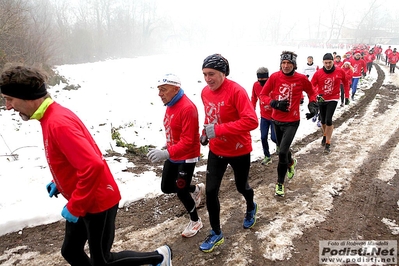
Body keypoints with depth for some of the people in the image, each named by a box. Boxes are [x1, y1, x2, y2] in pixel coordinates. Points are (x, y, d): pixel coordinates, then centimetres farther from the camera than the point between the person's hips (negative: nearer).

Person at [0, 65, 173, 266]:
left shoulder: (58, 122, -27)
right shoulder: (52, 117, 5)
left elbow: (93, 165, -35)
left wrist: (74, 207, -24)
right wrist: (59, 183, 12)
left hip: (97, 202, -10)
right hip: (85, 201, 10)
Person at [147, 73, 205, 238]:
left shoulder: (187, 108, -27)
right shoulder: (171, 104, 2)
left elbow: (188, 141, -31)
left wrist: (167, 153, -42)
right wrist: (168, 153, 17)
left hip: (187, 157, -9)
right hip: (173, 155, 9)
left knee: (181, 192, 2)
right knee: (166, 187, 15)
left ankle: (195, 221, 30)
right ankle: (196, 189, 41)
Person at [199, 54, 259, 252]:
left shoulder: (236, 91, -25)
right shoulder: (205, 92, -3)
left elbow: (252, 121, -32)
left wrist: (218, 130, -34)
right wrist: (206, 132, 0)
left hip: (239, 151, -5)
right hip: (216, 151, 5)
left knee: (241, 186, 19)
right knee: (211, 191, 2)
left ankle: (251, 208, 56)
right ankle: (216, 234, 22)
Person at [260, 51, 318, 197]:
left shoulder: (301, 79, -10)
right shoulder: (274, 77, -9)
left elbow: (311, 92, 8)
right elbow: (263, 94, -4)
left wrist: (313, 105, -7)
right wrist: (275, 103, -20)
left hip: (292, 122, -3)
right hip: (277, 120, 3)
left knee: (282, 153, -12)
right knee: (282, 149, 22)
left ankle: (280, 182, 9)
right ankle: (291, 163, 57)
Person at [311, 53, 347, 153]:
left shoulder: (340, 71, -8)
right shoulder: (318, 73, -11)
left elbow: (345, 82, 8)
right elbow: (312, 86, -8)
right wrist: (316, 95, -23)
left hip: (333, 99, -2)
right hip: (321, 99, 2)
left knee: (328, 120, -15)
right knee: (323, 121, 15)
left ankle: (328, 144, -6)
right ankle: (325, 136, 44)